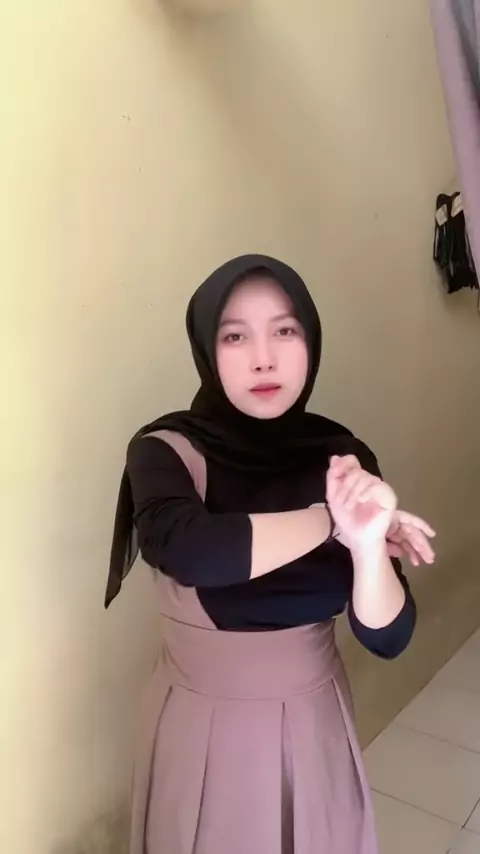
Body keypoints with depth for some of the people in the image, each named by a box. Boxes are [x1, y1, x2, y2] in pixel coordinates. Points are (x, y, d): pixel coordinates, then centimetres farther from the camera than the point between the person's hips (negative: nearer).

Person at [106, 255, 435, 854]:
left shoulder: (344, 459, -11)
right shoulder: (166, 450, -17)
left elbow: (387, 637, -13)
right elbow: (182, 548, -40)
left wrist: (368, 543, -33)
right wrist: (330, 521, -28)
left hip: (314, 722, 3)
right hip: (202, 730, -2)